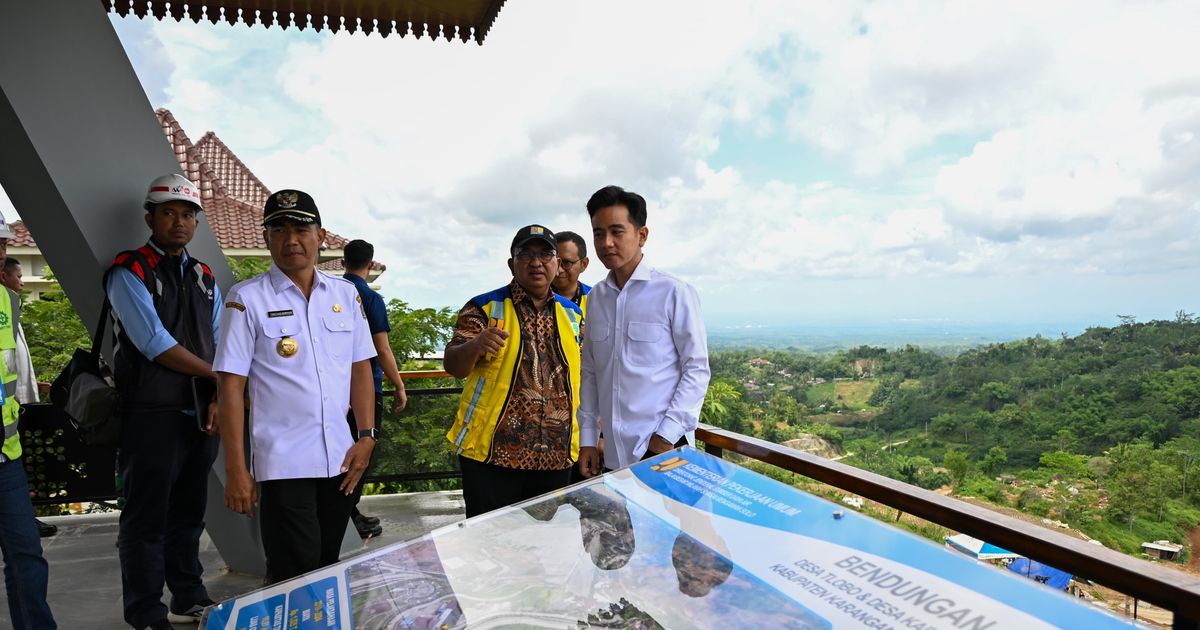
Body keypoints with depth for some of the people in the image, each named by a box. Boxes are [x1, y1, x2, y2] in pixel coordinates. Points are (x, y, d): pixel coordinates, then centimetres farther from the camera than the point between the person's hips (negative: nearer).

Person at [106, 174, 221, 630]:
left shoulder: (203, 278, 14)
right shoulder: (129, 272, -6)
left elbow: (221, 344, 9)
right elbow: (155, 343, -16)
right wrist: (214, 374, -7)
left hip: (199, 415, 6)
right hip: (152, 416, -6)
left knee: (189, 512, 16)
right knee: (147, 519, 3)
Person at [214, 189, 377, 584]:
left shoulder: (346, 294, 8)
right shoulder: (247, 299, -3)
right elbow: (231, 386, -6)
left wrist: (366, 436, 4)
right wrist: (235, 469, -9)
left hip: (340, 459, 4)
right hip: (283, 463, -4)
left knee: (327, 572, 15)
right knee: (294, 580, -2)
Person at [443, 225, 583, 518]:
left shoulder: (574, 315, 11)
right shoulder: (484, 307, -1)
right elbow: (454, 366, -9)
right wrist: (475, 346, -31)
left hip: (557, 458, 4)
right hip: (492, 453, -3)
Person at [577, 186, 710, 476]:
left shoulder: (674, 293, -8)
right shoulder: (596, 297, 8)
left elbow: (697, 369, -8)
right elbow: (590, 372, 13)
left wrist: (666, 435, -13)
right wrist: (587, 438, 10)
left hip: (663, 450, -4)